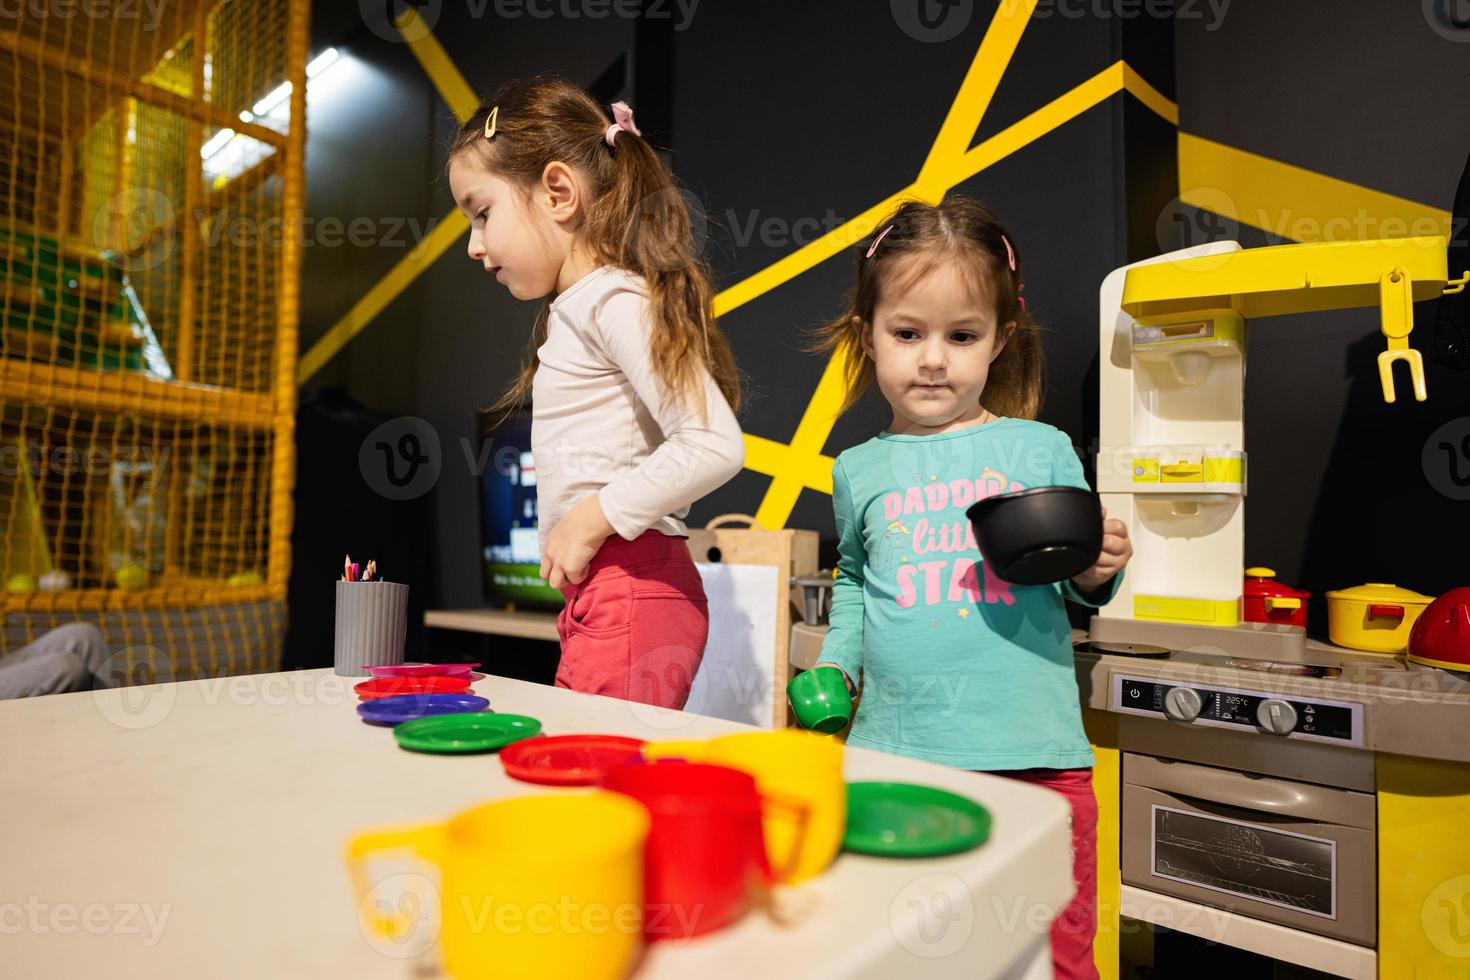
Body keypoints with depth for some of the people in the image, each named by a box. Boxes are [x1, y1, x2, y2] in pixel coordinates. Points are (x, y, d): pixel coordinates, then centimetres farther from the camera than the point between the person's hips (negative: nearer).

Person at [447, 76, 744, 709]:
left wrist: (594, 515, -16)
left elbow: (714, 445, -21)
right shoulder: (574, 308, 18)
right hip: (596, 592, 9)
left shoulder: (617, 300, -11)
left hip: (630, 592, -9)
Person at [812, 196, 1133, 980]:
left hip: (1034, 758, -1)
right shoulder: (860, 471, 6)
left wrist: (1098, 573, -10)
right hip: (894, 755, 2)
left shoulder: (1041, 450, 1)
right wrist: (835, 664, 9)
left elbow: (1079, 586, 11)